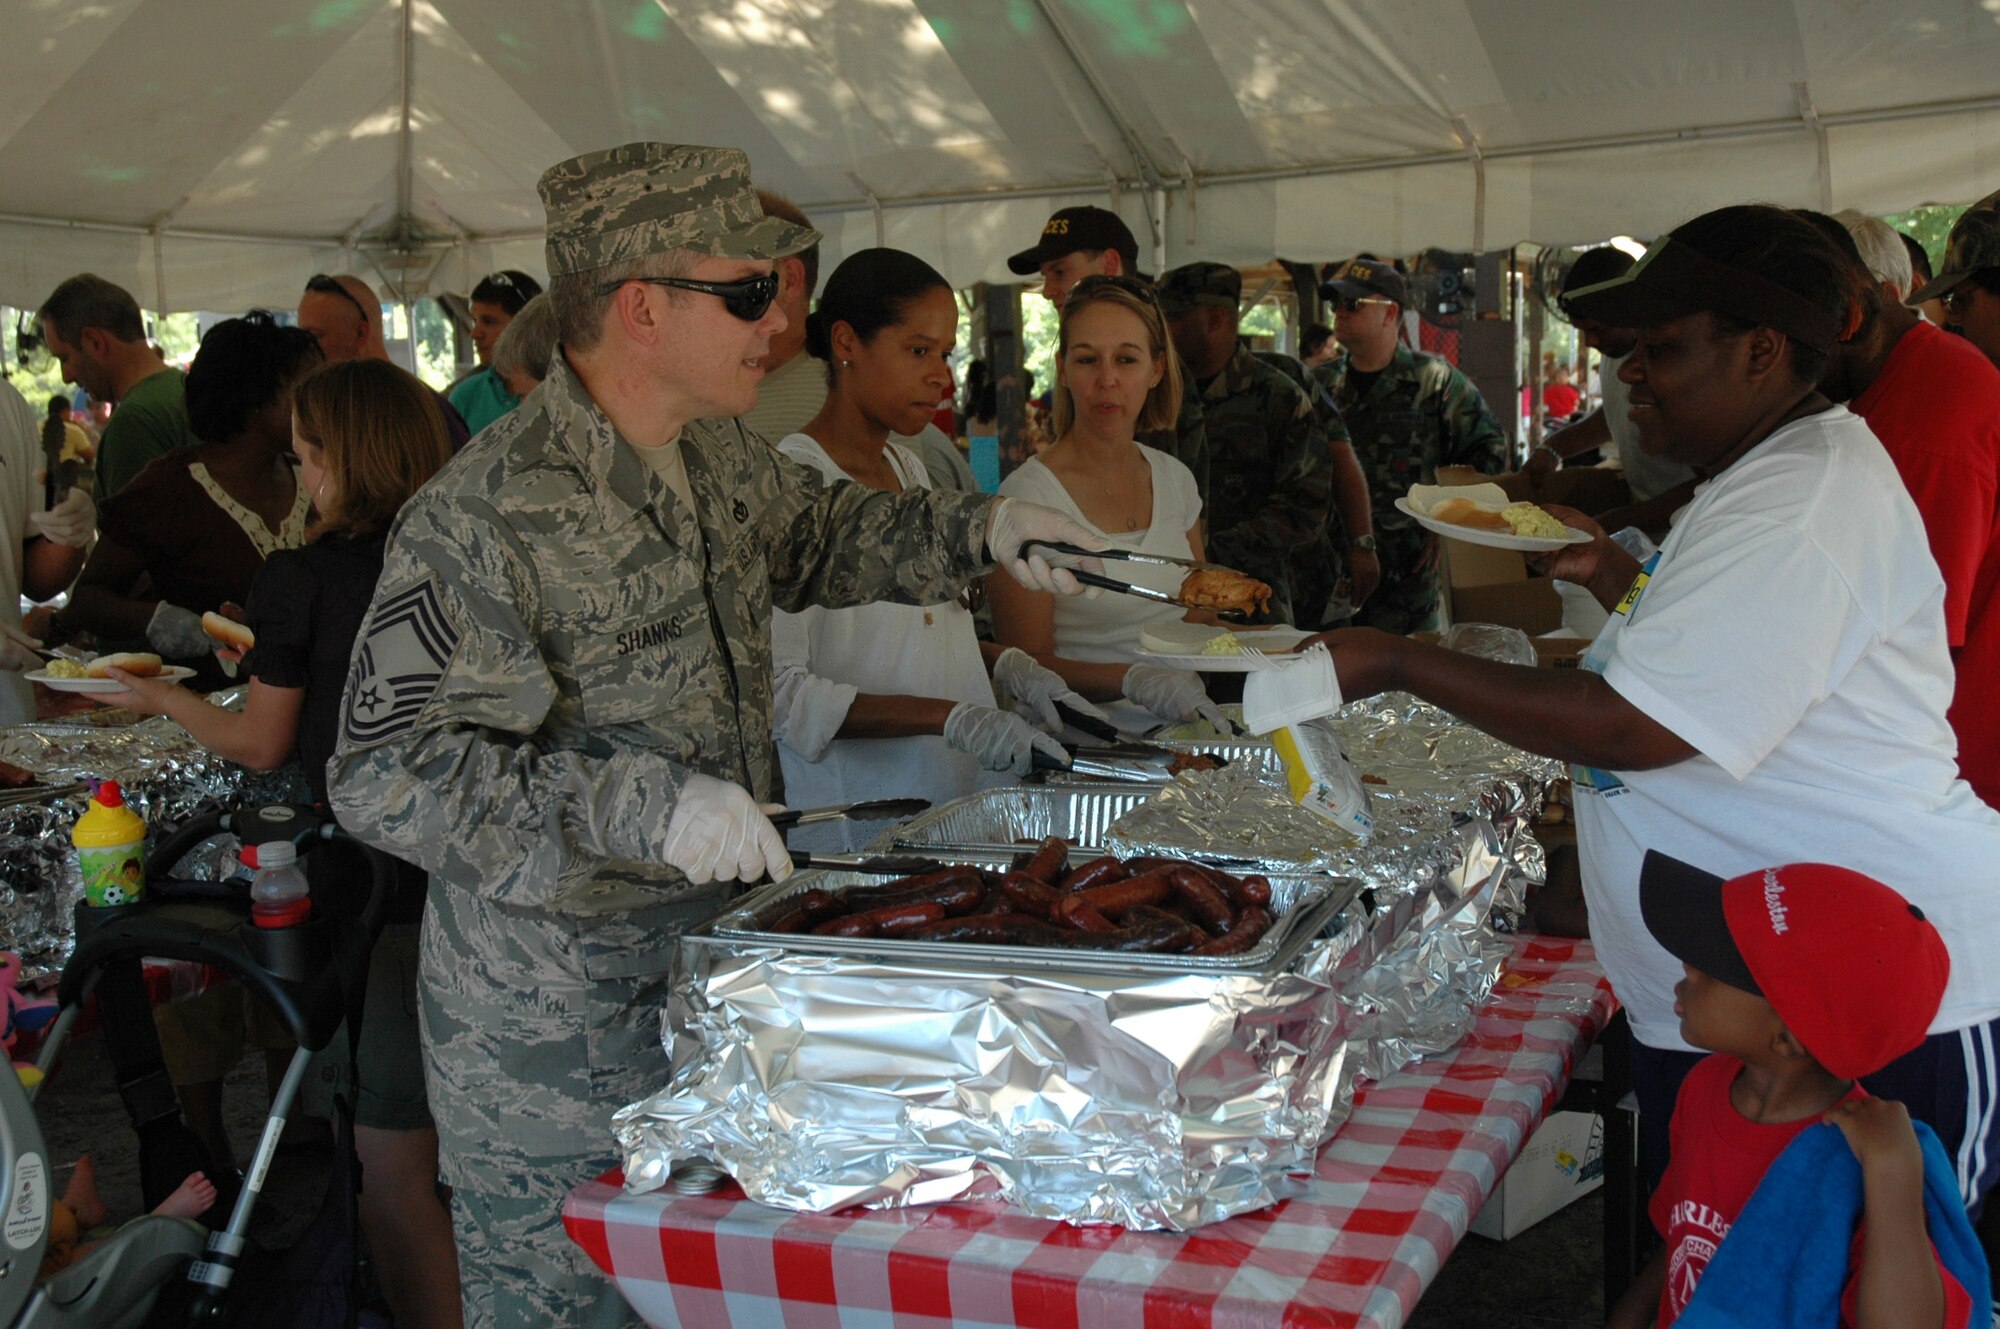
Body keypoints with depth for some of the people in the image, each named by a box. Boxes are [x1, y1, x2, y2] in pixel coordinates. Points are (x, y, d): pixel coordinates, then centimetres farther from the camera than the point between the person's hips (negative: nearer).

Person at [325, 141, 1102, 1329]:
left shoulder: (717, 454, 3)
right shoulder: (485, 519, -24)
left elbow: (811, 534, 24)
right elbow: (387, 772, -27)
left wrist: (977, 529, 9)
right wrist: (637, 804, -36)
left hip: (715, 988, 8)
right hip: (556, 1043, -8)